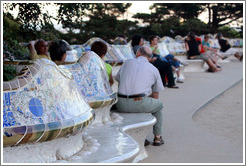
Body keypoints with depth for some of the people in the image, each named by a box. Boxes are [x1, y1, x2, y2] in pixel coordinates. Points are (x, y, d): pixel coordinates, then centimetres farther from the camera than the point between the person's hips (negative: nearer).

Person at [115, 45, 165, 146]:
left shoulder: (128, 62, 15)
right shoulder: (154, 69, 11)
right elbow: (155, 95, 14)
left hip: (121, 105, 2)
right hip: (140, 103, -2)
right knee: (159, 105, 28)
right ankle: (157, 137, 29)